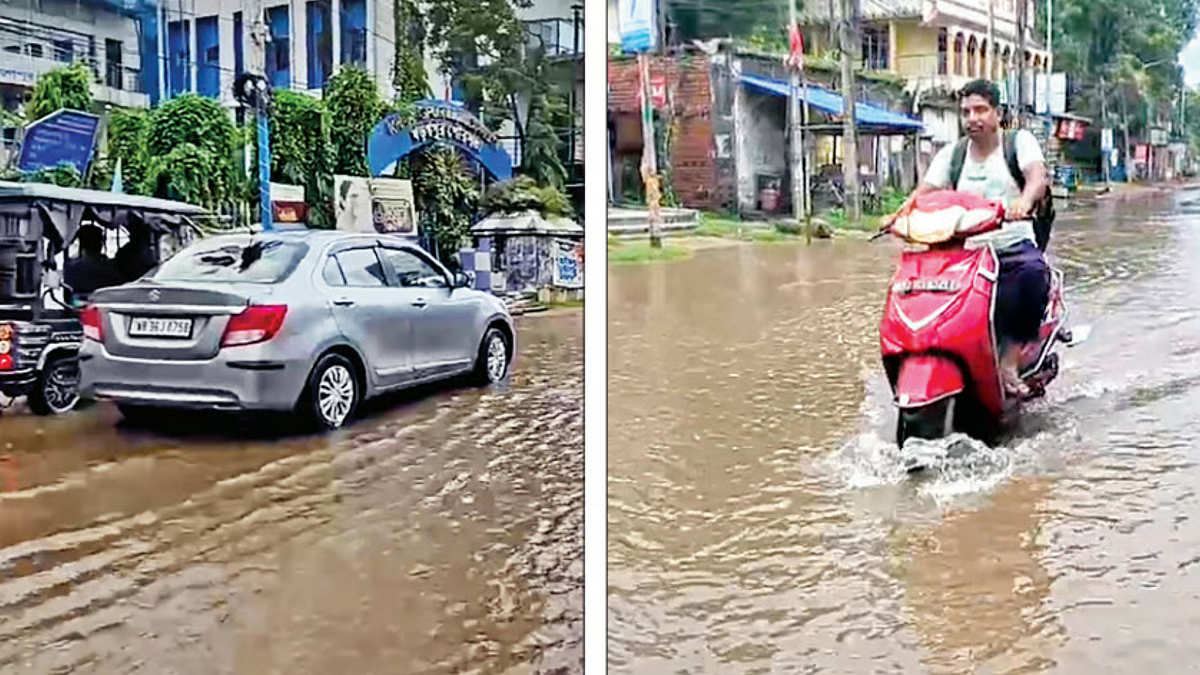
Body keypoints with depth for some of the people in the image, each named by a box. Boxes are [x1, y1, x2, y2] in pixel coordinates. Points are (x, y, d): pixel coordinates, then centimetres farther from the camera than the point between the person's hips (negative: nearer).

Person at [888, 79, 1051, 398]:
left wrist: (1023, 201, -39)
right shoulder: (951, 154, 14)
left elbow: (1037, 177, -15)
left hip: (1015, 246, -3)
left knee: (1034, 273, -36)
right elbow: (925, 190, 4)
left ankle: (1010, 362, -25)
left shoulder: (1019, 141, 4)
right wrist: (900, 213, -19)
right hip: (967, 251, 3)